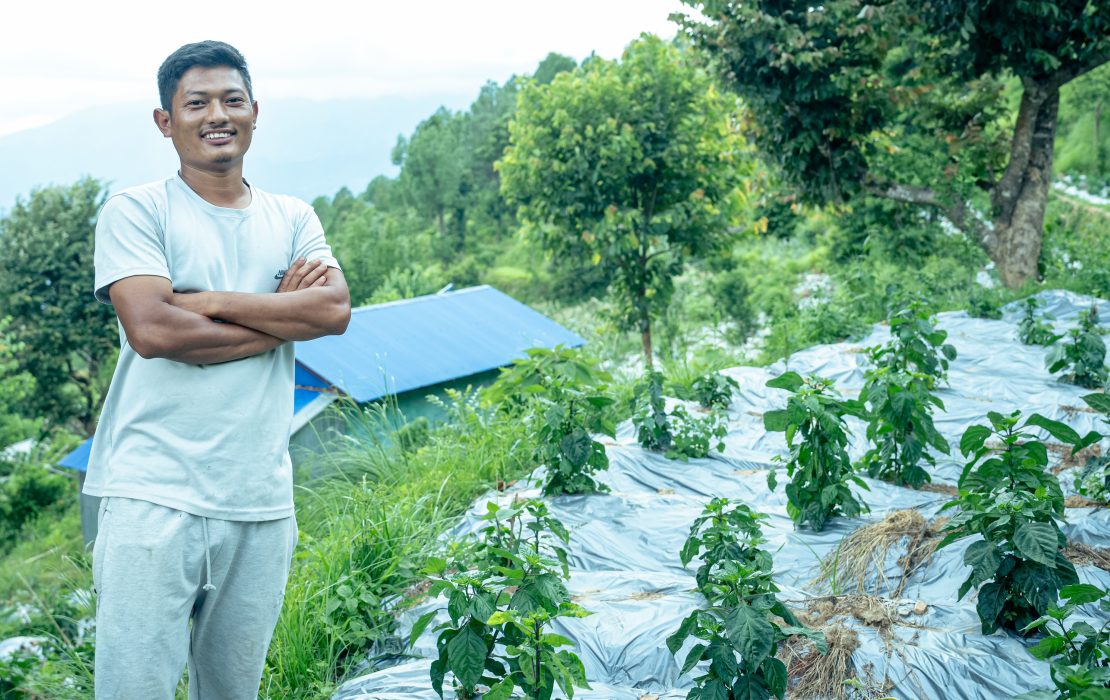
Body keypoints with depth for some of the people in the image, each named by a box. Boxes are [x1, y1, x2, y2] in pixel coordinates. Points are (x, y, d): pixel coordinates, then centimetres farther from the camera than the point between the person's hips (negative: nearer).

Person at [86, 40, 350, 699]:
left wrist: (206, 300, -9)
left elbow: (336, 310, -4)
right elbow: (151, 330, -14)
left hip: (263, 501, 4)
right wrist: (285, 312, -6)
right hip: (154, 496, -3)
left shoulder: (293, 219, 14)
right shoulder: (136, 211, 2)